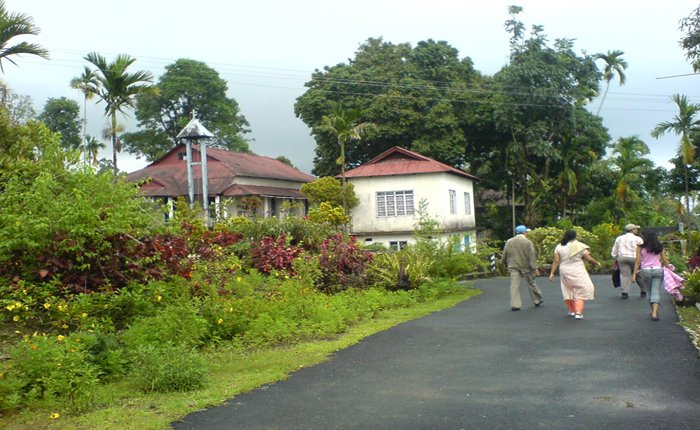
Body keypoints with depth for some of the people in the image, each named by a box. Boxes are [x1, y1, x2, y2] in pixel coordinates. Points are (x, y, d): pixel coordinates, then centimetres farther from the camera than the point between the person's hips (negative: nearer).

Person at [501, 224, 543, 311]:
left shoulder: (509, 242, 5)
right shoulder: (527, 242, -6)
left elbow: (504, 256, 7)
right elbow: (532, 256, -12)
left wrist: (507, 264, 22)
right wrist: (534, 268, -12)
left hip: (513, 266, 2)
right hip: (525, 266, -2)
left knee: (514, 284, 0)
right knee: (531, 283, 13)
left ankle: (515, 305, -5)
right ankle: (537, 300, 26)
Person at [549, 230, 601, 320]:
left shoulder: (559, 247, 1)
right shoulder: (579, 246, -8)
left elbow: (556, 261, -2)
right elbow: (589, 259, -7)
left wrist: (552, 273, 2)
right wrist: (597, 263, 11)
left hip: (564, 272, 4)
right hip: (577, 272, -4)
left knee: (568, 291, 17)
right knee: (581, 292, 1)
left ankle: (571, 311, 26)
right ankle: (578, 312, -11)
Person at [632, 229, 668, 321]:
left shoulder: (640, 247, -5)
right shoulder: (659, 247, 4)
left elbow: (637, 262, -5)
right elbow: (665, 260, 8)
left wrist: (634, 274, -1)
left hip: (645, 270, -1)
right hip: (658, 270, 1)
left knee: (649, 292, 15)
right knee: (656, 292, -1)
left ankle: (654, 312, 24)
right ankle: (655, 313, -14)